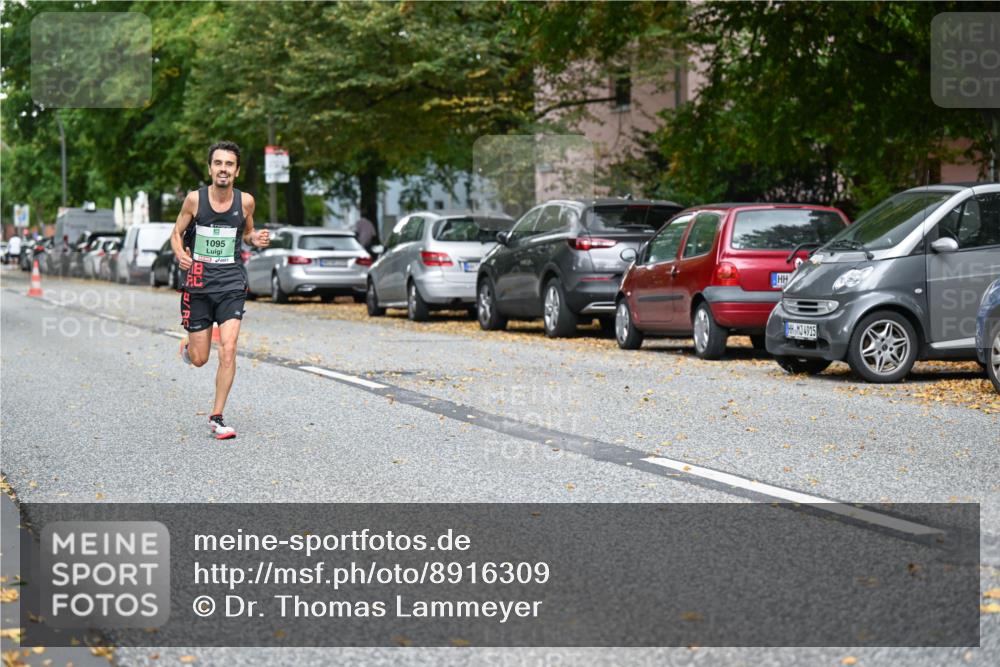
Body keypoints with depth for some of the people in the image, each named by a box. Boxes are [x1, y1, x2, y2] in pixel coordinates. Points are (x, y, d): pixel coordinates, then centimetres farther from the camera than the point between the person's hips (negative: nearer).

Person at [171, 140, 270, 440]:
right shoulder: (195, 199, -5)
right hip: (198, 282, 0)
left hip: (231, 283, 0)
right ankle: (187, 347, 44)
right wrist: (181, 255, -15)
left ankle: (217, 418, -3)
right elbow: (176, 234, 6)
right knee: (199, 359, 4)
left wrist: (256, 239, -6)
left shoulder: (245, 201, -1)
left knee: (228, 350, -15)